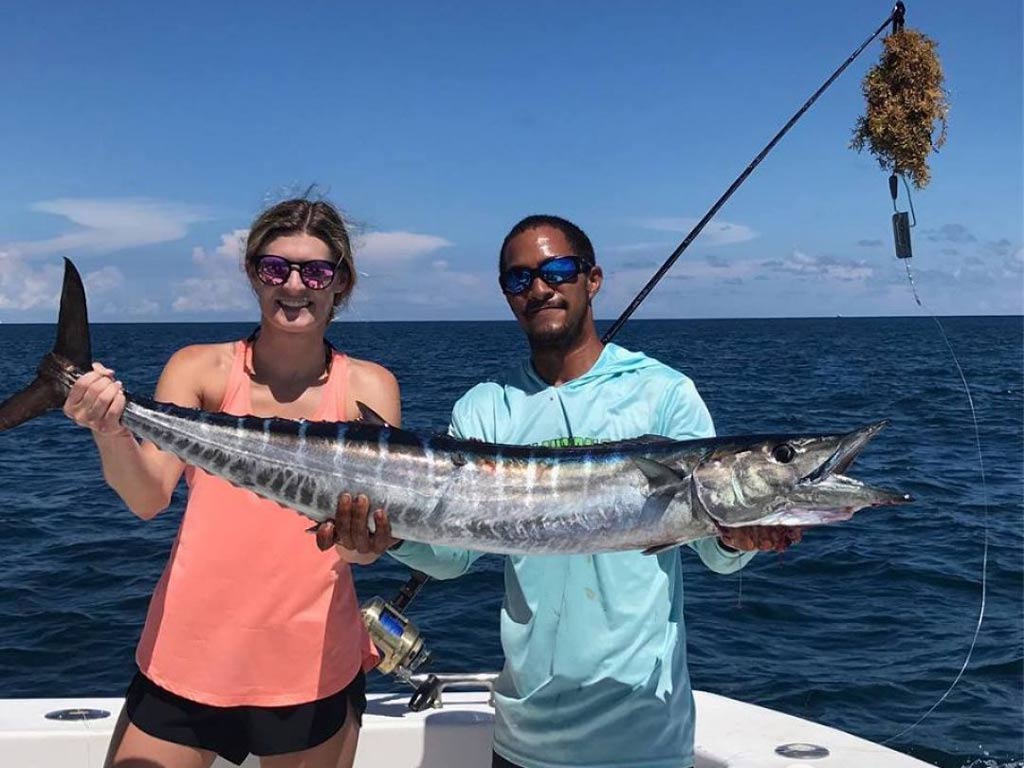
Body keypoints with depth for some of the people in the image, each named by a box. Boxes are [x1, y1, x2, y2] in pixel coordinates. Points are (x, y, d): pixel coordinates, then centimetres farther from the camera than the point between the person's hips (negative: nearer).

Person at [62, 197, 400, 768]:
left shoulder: (368, 388, -3)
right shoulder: (201, 369, -2)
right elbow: (149, 497, -13)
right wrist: (111, 435, -32)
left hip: (314, 671, 0)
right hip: (186, 660, 0)